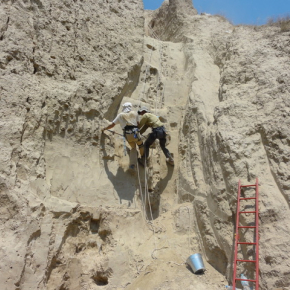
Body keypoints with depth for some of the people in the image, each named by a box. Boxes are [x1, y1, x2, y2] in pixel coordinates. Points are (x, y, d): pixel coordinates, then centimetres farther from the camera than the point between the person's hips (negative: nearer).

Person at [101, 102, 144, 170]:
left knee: (133, 147, 24)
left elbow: (112, 125, 12)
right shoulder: (134, 113, 12)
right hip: (135, 133, -2)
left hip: (127, 135, 2)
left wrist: (104, 129, 26)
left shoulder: (120, 115, 12)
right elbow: (138, 123, 14)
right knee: (141, 145, 26)